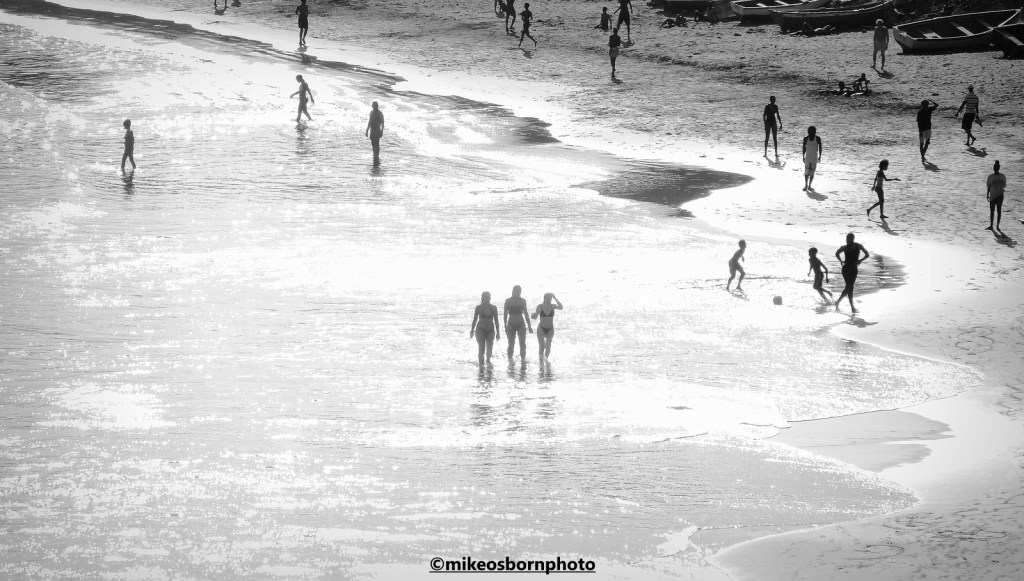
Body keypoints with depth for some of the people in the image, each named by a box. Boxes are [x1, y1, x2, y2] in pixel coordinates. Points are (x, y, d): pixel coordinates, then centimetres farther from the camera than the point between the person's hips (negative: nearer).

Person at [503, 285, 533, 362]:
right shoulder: (508, 301, -1)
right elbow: (505, 314, 0)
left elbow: (525, 314, 11)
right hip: (511, 325, -1)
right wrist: (505, 326, -7)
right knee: (511, 344, 2)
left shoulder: (523, 301, 5)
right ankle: (510, 360, 16)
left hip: (521, 324, 1)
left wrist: (529, 326, 10)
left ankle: (523, 359, -8)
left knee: (522, 343, -12)